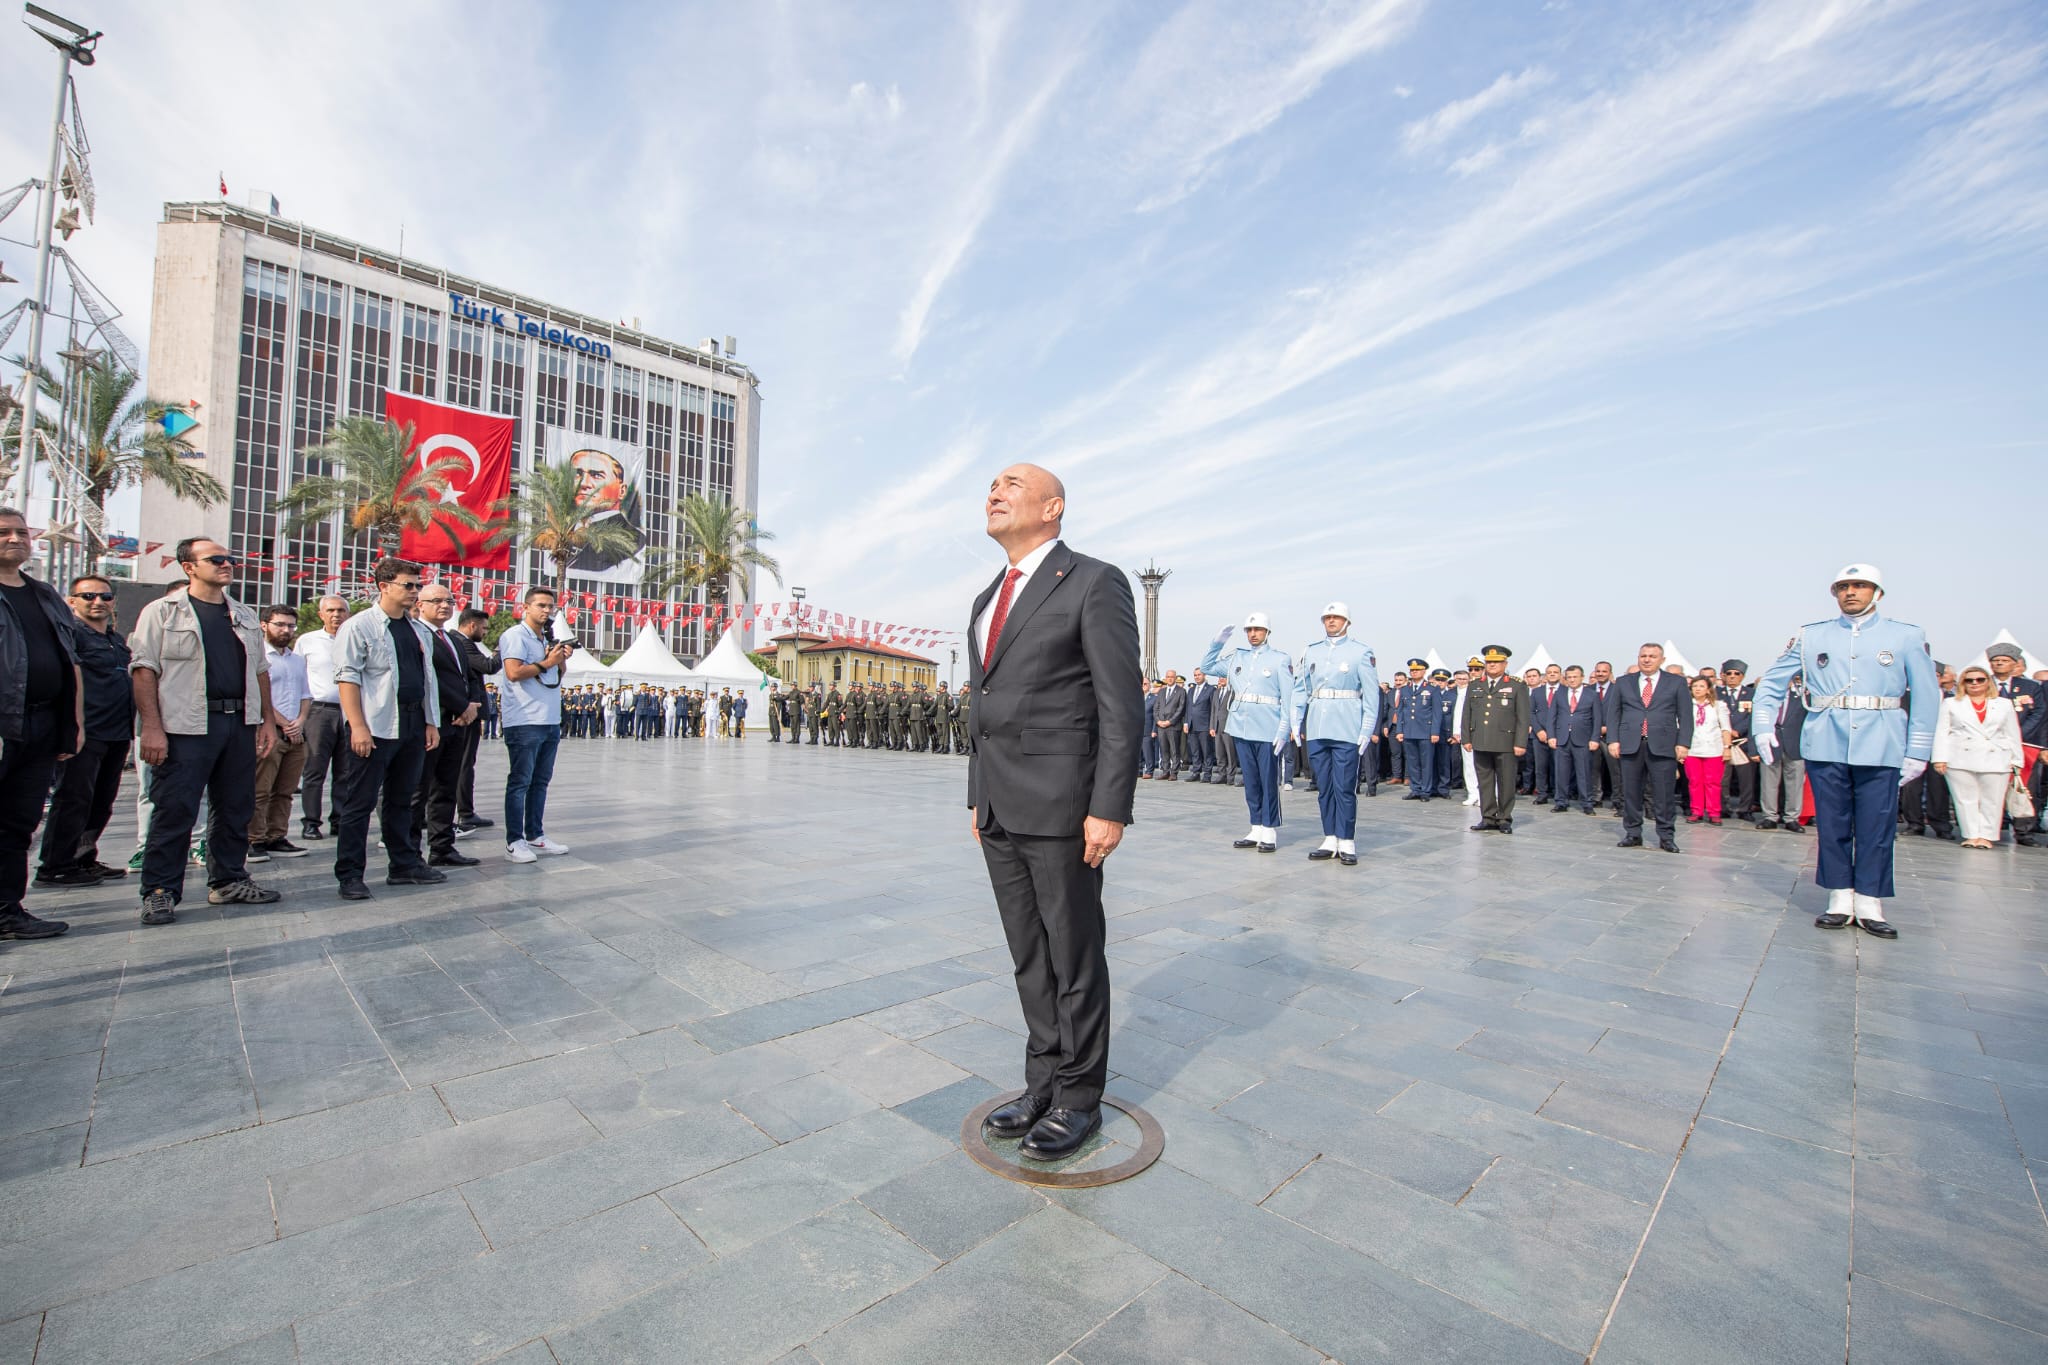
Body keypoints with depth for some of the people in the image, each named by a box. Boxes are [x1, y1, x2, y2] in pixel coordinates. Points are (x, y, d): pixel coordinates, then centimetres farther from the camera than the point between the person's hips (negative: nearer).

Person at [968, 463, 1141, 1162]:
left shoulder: (1095, 583, -7)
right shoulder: (987, 599, 17)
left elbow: (1122, 705, -13)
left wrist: (1110, 809, -18)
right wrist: (979, 797, 17)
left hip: (1060, 807, -7)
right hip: (1000, 809, 7)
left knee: (1075, 956, 7)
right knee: (1029, 956, 16)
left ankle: (1080, 1097, 24)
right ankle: (1044, 1080, 32)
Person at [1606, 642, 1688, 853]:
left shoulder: (1676, 683, 8)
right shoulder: (1623, 683, 10)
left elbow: (1684, 716, 4)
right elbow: (1613, 714, 9)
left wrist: (1682, 743, -5)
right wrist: (1613, 740, -1)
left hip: (1663, 746, -1)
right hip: (1630, 745, 1)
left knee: (1664, 794, 0)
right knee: (1631, 793, 6)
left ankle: (1666, 837, 10)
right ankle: (1633, 834, 15)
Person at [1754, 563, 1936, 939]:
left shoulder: (1907, 636, 7)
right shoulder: (1811, 636, 8)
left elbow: (1926, 696, 6)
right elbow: (1771, 681, 10)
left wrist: (1917, 752, 1)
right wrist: (1764, 726, -2)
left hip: (1881, 751, 0)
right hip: (1825, 749, 1)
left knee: (1877, 829, 1)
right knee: (1832, 826, 5)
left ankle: (1870, 906, 12)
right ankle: (1841, 902, 14)